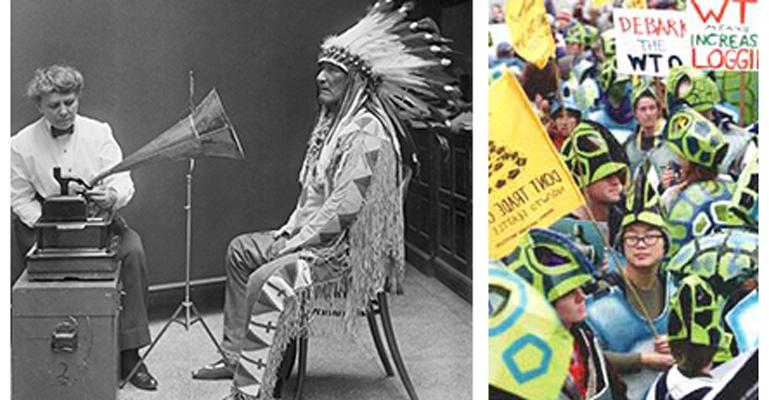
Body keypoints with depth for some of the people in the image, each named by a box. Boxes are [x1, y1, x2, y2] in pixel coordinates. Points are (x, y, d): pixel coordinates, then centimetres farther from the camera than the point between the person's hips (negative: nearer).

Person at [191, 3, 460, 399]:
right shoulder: (335, 122, 13)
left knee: (268, 281, -29)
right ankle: (235, 356, 18)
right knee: (241, 250, 16)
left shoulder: (367, 133, -20)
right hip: (321, 238, 11)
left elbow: (343, 209, -26)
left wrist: (293, 244, -18)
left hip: (353, 251, -11)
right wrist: (287, 232, 6)